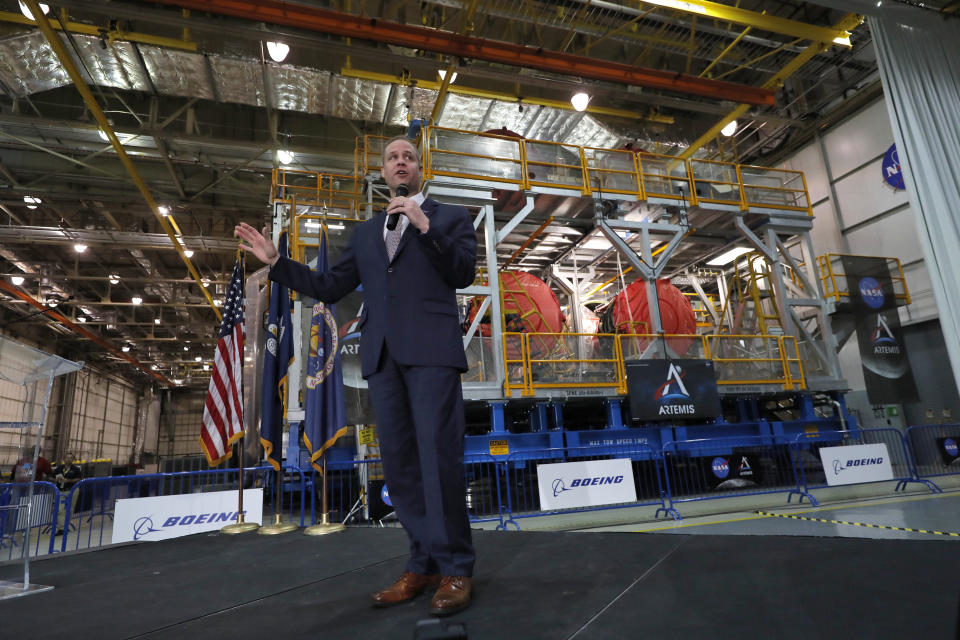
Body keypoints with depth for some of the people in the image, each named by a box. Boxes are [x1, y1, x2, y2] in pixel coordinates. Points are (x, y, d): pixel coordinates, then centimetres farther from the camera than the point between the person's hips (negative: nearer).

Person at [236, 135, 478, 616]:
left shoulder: (450, 217, 13)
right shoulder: (365, 232, 23)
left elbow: (465, 274, -2)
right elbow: (329, 288, 18)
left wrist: (425, 226, -10)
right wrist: (276, 262, 11)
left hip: (430, 350, -4)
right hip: (382, 355, 5)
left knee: (439, 458, -9)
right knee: (399, 463, 5)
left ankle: (455, 570, 4)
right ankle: (424, 563, 16)